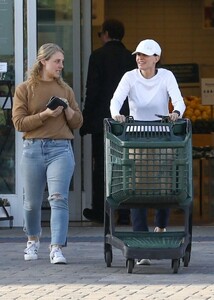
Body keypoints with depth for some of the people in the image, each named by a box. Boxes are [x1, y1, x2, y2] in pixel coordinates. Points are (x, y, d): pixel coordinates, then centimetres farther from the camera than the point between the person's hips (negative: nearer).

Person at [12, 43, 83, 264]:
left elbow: (78, 123, 14)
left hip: (60, 148, 1)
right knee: (32, 202, 10)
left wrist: (67, 109, -5)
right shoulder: (25, 89, 4)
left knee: (59, 198, -15)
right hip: (33, 149, -1)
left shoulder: (65, 89, 13)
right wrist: (45, 115, -14)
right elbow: (19, 122, -4)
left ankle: (57, 248, -19)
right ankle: (33, 240, 35)